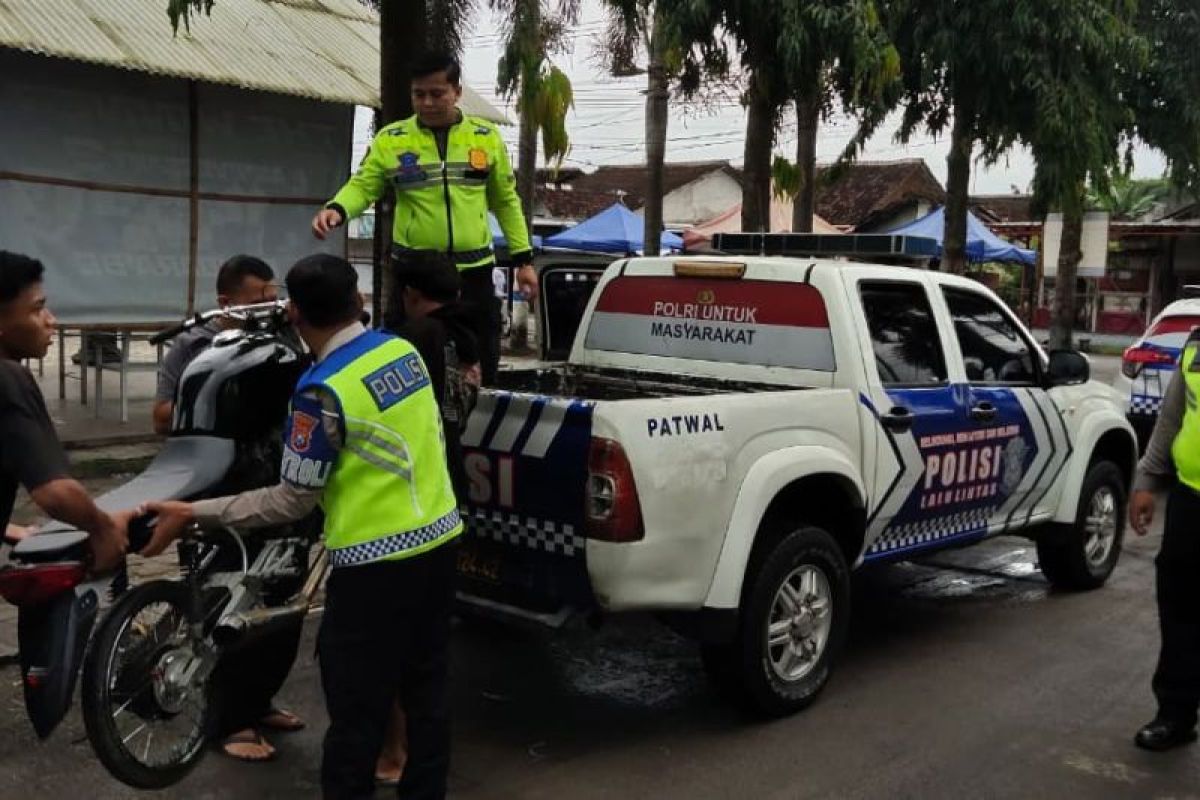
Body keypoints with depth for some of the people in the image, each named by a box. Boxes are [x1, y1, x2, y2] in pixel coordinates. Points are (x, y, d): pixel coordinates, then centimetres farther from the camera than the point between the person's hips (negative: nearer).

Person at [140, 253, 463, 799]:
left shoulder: (323, 390, -18)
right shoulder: (403, 350, 3)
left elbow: (293, 502, -12)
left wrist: (193, 514, -7)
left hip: (377, 564, -8)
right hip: (438, 541, 8)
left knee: (357, 714, 5)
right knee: (426, 695, 18)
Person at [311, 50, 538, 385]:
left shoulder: (486, 137, 5)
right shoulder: (390, 139, 1)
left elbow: (506, 200, 10)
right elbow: (363, 187, -3)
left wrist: (523, 258, 7)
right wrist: (336, 209, -25)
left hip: (473, 271, 1)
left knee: (480, 366, 9)